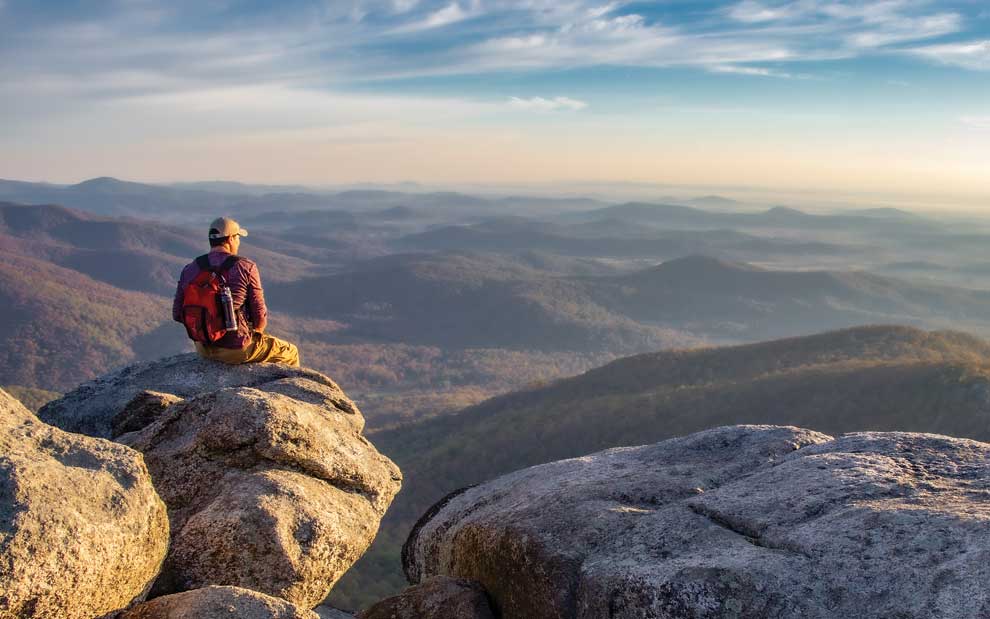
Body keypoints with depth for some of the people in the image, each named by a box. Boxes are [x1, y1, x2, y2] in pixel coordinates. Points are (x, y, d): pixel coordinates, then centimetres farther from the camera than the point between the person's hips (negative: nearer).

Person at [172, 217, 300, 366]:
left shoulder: (189, 270, -1)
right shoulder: (246, 267, -14)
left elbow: (178, 314, 5)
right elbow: (260, 317, -11)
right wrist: (255, 331, 10)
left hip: (204, 348, 6)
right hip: (237, 349, -5)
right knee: (290, 352, 19)